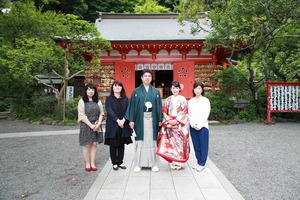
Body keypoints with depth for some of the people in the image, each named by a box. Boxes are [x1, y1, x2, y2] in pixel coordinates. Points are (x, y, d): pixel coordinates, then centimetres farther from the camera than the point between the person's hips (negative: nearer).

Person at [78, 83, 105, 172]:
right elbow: (82, 115, -8)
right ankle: (87, 164, 12)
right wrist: (91, 125, -14)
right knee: (87, 145, 1)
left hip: (96, 126, 3)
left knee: (94, 144, 4)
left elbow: (101, 113, 6)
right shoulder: (82, 101, -1)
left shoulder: (98, 101, 10)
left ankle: (93, 163, 14)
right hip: (86, 126, -3)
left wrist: (98, 124, -9)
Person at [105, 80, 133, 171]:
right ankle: (114, 163, 16)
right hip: (112, 125, -2)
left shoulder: (125, 99, 9)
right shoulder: (109, 99, 2)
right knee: (113, 144, 4)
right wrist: (117, 120, -21)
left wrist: (123, 120, -17)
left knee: (121, 144, 8)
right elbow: (109, 111, -10)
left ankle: (120, 162, 20)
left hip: (123, 125, 2)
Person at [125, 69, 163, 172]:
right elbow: (132, 106, 2)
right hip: (140, 119, -1)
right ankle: (139, 164, 15)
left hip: (152, 119, 1)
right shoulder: (136, 91, 4)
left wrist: (160, 120, 1)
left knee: (152, 140, 6)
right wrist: (131, 120, -5)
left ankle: (153, 163, 17)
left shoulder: (156, 91, 8)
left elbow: (159, 106, 6)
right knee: (140, 141, 4)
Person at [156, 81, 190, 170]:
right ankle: (172, 163, 10)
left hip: (180, 124, -2)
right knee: (170, 142, 1)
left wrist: (176, 120, -12)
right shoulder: (168, 99, 10)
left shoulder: (182, 99, 2)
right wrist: (168, 120, -7)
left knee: (179, 142, -4)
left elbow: (184, 112, -4)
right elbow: (164, 111, 8)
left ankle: (179, 163, 7)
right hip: (169, 124, 2)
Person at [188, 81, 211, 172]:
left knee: (203, 146, 2)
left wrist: (199, 125, -12)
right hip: (193, 126, 3)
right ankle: (198, 162, 21)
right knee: (196, 145, 9)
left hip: (202, 126, -3)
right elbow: (189, 114, 6)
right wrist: (193, 124, -7)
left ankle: (202, 164, 12)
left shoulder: (206, 100, -2)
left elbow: (206, 114, -7)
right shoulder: (191, 101, 9)